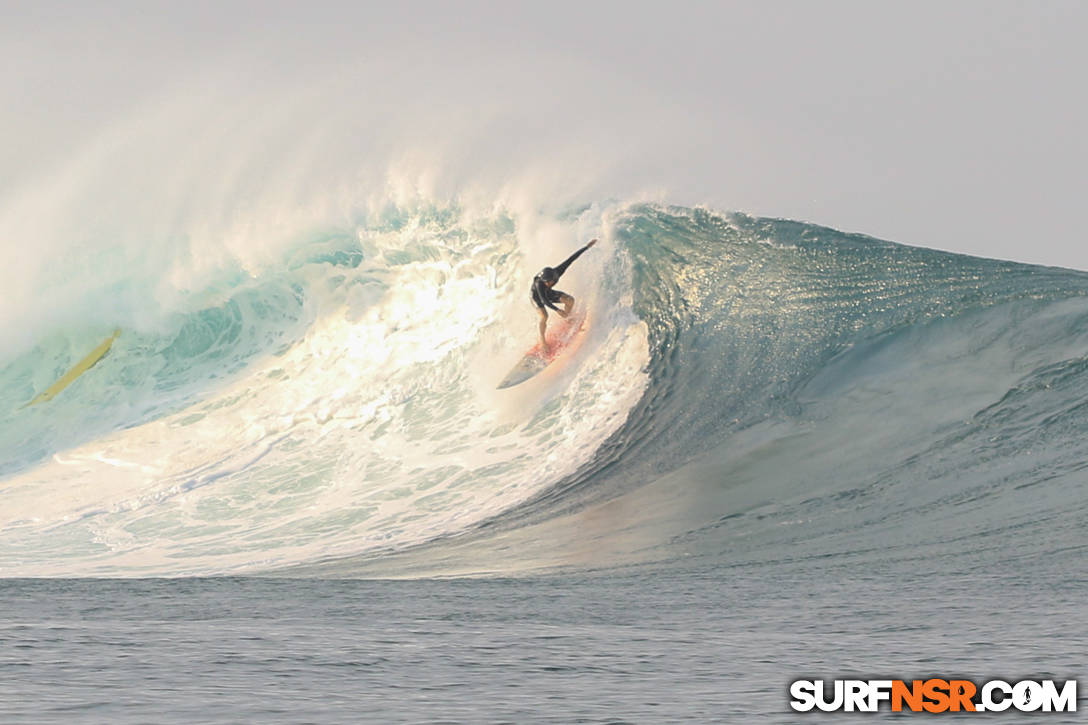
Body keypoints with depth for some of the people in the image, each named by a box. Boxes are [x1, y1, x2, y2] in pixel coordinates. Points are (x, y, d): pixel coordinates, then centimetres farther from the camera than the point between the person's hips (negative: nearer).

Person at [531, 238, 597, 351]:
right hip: (536, 296, -5)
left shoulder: (557, 272, -33)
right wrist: (557, 310, -64)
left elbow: (571, 258, -28)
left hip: (549, 293, 5)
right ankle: (542, 341, -8)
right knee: (544, 316, -26)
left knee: (570, 300, -11)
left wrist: (587, 246, -28)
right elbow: (544, 300, -52)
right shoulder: (539, 284, -44)